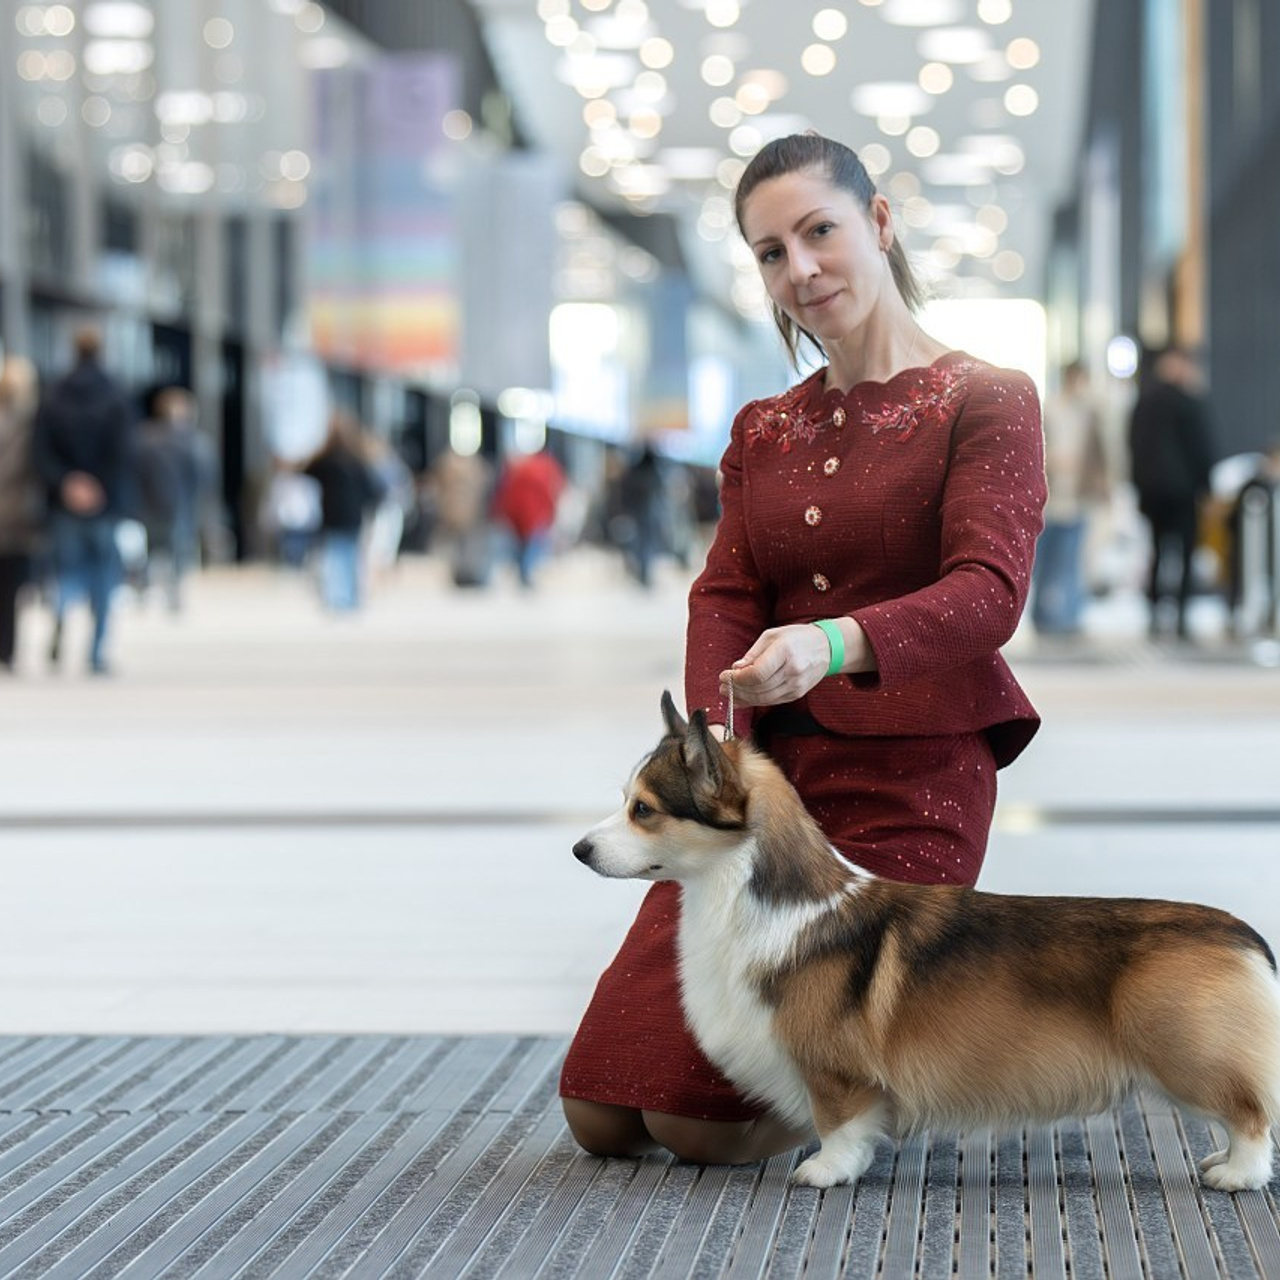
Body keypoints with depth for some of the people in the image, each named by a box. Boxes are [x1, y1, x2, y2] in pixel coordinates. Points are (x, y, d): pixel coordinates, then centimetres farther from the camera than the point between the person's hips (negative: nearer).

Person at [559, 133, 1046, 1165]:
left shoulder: (987, 402, -2)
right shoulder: (764, 431, 17)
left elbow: (990, 594, -17)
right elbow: (725, 598, 5)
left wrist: (835, 641, -37)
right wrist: (717, 733, -17)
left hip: (908, 778, -6)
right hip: (766, 767, 6)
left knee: (704, 1122, -13)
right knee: (602, 1111, -1)